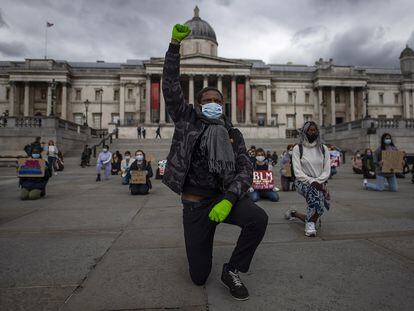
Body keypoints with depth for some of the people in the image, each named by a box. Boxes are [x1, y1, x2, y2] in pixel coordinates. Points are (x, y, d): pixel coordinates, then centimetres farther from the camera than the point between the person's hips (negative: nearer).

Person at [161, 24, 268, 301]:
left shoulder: (233, 134, 6)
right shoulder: (187, 119, 5)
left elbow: (245, 170, -4)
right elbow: (171, 86, -3)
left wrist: (229, 199, -20)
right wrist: (175, 45, -10)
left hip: (224, 195, 1)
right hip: (194, 203, -1)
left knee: (258, 218, -30)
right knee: (199, 276, 2)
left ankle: (232, 271, -2)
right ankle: (204, 239, 38)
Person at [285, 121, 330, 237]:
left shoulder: (323, 148, 9)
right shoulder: (298, 148, -1)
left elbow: (327, 171, 4)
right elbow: (297, 172, -9)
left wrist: (318, 181, -14)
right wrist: (311, 181, -22)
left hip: (319, 184, 5)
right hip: (302, 182, -4)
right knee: (314, 191, -39)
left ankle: (293, 213, 29)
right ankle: (311, 223, -23)